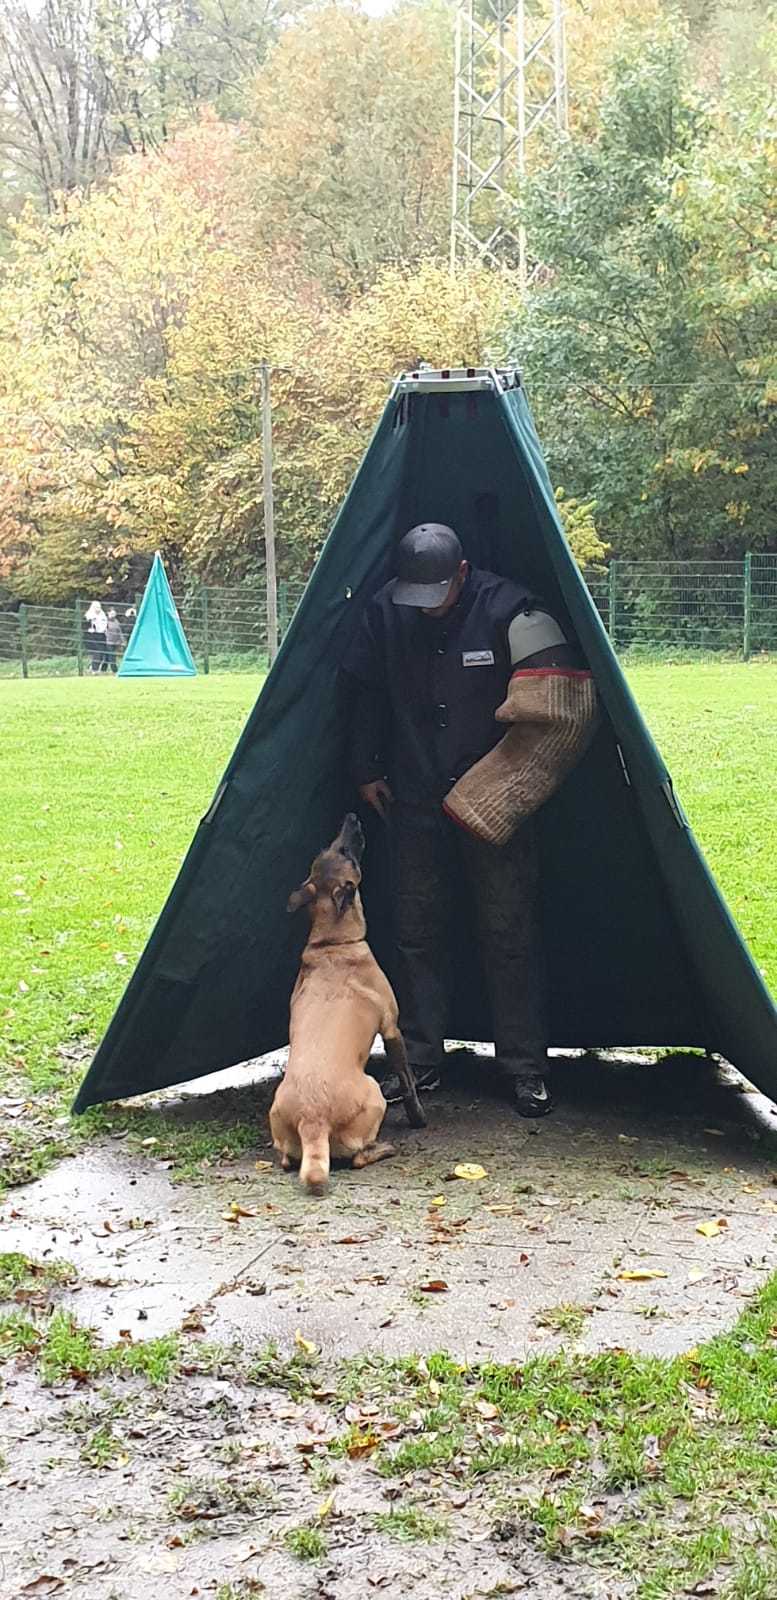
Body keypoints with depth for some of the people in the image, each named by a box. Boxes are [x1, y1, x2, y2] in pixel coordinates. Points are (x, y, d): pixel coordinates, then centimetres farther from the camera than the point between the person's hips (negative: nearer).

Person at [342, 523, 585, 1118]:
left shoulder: (510, 609, -15)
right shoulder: (385, 611, -4)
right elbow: (367, 692, 11)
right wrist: (366, 769, 13)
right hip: (415, 801, 4)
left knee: (509, 930, -1)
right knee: (417, 930, 9)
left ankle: (526, 1068, 10)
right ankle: (420, 1060, 21)